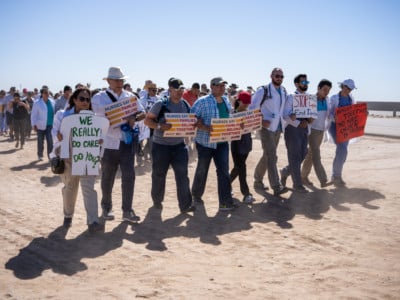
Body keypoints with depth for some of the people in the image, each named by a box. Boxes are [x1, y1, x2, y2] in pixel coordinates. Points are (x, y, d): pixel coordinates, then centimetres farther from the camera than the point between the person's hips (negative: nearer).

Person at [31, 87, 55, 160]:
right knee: (40, 141, 10)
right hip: (41, 125, -2)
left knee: (50, 141, -8)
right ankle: (40, 155, 28)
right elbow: (33, 115, -5)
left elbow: (54, 112, 11)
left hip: (50, 125, 2)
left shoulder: (51, 102, 5)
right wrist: (34, 125, -9)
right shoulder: (37, 103, -5)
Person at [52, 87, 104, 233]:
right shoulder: (62, 115, -1)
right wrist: (58, 136, -21)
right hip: (68, 157, 0)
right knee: (70, 187, 14)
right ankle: (68, 215, 36)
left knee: (89, 188, -9)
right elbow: (55, 132, 1)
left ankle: (93, 222, -13)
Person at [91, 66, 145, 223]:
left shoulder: (130, 96, 7)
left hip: (127, 141, 2)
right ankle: (106, 207, 28)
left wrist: (134, 119, -13)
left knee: (129, 175, -3)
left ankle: (127, 211, 5)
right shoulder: (99, 97, -2)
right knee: (107, 177, 10)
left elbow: (142, 113, 8)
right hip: (109, 142, -2)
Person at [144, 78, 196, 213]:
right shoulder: (161, 104, -10)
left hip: (179, 144, 4)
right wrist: (160, 126, -27)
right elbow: (147, 120, -10)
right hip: (161, 145, -4)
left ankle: (185, 204, 3)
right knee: (159, 175, 9)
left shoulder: (185, 105, 6)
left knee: (182, 174, -2)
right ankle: (157, 201, 29)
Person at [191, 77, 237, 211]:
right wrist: (205, 127, -29)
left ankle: (225, 202, -2)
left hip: (222, 141, 5)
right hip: (205, 141, -5)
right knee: (202, 170, 10)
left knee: (224, 171, -3)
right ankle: (196, 195, 33)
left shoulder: (226, 101, 10)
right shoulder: (202, 102, -11)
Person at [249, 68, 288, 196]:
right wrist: (261, 121, -17)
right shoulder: (263, 91, -9)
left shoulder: (284, 91, 11)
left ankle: (258, 181, 29)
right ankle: (277, 187, -16)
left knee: (267, 156, 15)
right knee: (272, 157, -13)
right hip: (267, 128, -7)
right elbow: (252, 107, -9)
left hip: (278, 128, 7)